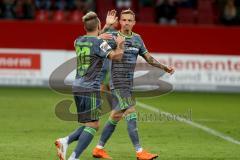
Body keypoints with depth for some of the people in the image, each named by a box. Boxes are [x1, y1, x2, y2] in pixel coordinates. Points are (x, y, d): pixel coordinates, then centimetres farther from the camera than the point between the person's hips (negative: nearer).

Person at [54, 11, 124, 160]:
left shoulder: (78, 42, 13)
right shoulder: (99, 43, -10)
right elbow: (116, 56, -18)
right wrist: (120, 44, 1)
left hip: (78, 87, 8)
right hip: (91, 89, -8)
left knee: (91, 125, 16)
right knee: (93, 125, -7)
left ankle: (65, 141, -2)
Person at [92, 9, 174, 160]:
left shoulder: (137, 38, 13)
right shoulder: (114, 37, -7)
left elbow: (148, 57, 20)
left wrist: (164, 67, 12)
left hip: (129, 83, 7)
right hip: (118, 83, -7)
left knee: (116, 116, 12)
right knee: (131, 114, -14)